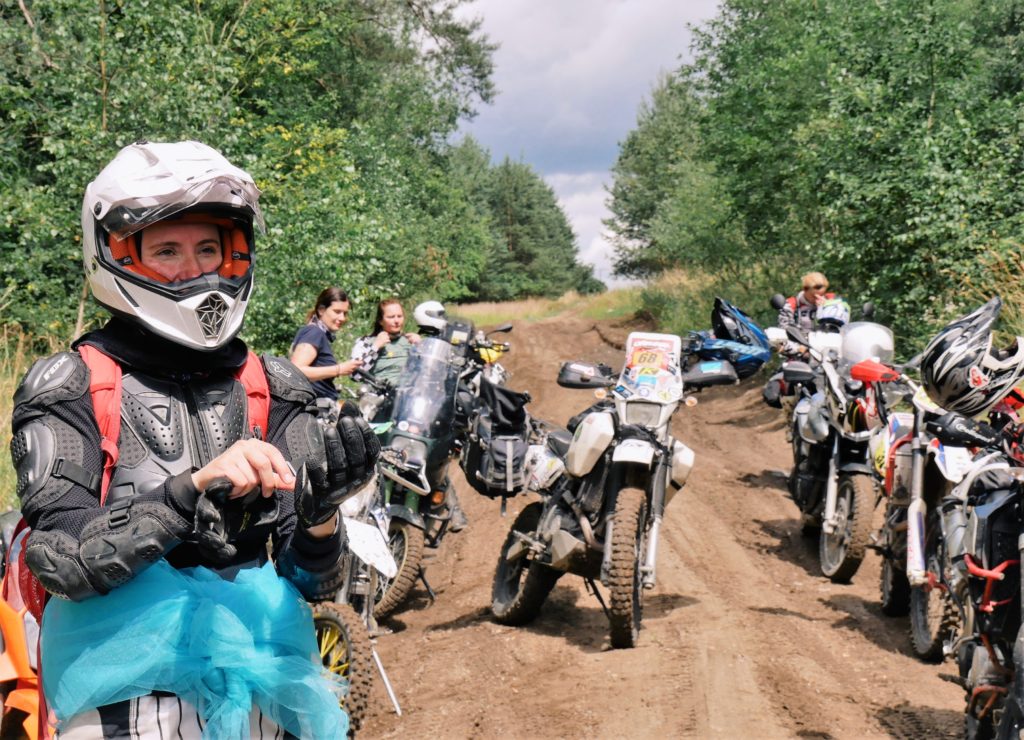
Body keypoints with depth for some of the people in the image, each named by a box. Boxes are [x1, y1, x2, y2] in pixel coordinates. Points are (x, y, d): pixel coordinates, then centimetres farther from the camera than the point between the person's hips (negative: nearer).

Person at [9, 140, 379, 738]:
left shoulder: (273, 390, 8)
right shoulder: (70, 389, -2)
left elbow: (309, 580, 4)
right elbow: (62, 563, -14)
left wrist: (320, 515, -17)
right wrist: (192, 491, -25)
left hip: (258, 660, 4)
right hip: (130, 685, -3)